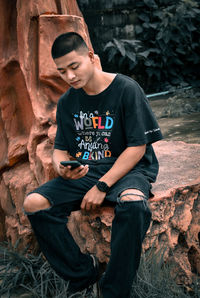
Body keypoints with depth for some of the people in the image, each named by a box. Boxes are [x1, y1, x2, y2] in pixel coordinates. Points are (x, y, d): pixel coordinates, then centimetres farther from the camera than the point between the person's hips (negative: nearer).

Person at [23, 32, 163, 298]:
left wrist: (102, 186, -17)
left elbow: (137, 147, -11)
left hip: (127, 169, -5)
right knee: (34, 204, -18)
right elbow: (60, 149, 12)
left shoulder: (126, 89, -8)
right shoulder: (67, 102, 8)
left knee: (133, 202, -40)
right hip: (82, 173, 5)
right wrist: (61, 167, -14)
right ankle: (84, 274, -7)